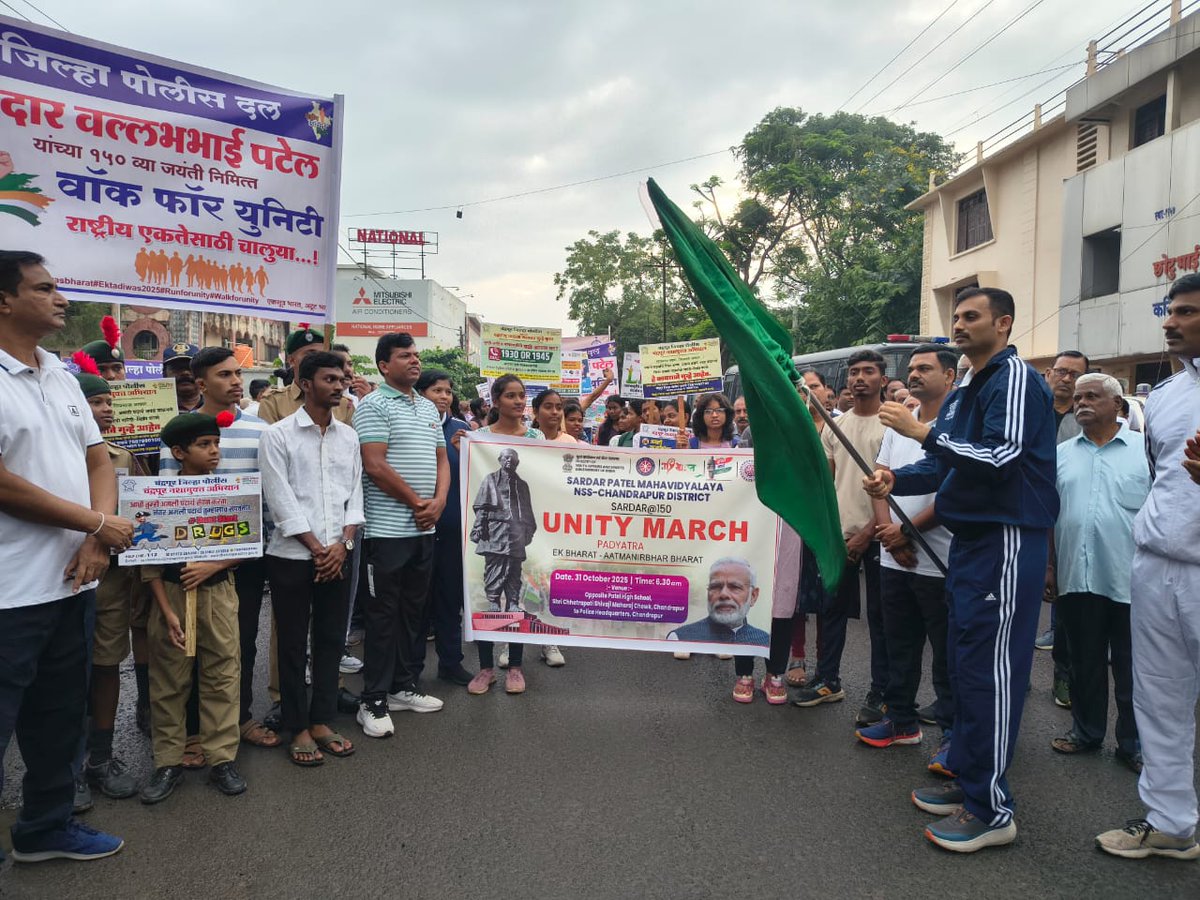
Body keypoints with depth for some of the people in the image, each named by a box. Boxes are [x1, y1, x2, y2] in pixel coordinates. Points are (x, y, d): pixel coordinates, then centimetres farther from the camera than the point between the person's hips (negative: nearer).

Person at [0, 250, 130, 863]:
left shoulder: (62, 377, 11)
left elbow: (98, 460, 10)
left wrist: (97, 541, -6)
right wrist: (99, 525, -13)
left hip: (72, 581, 8)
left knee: (60, 715, 19)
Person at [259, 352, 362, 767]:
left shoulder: (348, 436, 9)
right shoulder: (278, 435, -4)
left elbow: (354, 493, 7)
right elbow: (281, 500, -9)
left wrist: (342, 544, -5)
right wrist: (316, 548, -11)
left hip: (337, 555, 4)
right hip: (292, 556, -4)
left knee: (331, 640, 10)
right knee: (293, 644, 5)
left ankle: (322, 721, 23)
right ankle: (298, 729, 17)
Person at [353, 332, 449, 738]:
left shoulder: (429, 408, 15)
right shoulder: (373, 405, -8)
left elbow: (441, 459, 16)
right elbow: (374, 466, -16)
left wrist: (438, 501, -2)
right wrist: (416, 503, -12)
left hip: (424, 526, 7)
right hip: (388, 528, -7)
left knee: (414, 609, 14)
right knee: (383, 614, -1)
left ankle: (403, 687, 26)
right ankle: (373, 701, 9)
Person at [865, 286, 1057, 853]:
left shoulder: (1015, 377, -10)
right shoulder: (964, 394, 17)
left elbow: (1001, 457, -22)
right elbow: (944, 467, 19)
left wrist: (922, 432, -21)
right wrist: (895, 481, 2)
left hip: (1007, 540, -9)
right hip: (970, 539, 9)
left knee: (990, 668, -7)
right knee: (965, 662, 14)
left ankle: (991, 809, 3)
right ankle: (967, 778, 26)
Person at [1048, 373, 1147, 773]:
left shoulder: (1145, 450, -1)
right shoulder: (1061, 455, 8)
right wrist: (1048, 565, 7)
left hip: (1130, 580, -3)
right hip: (1075, 578, 3)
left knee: (1131, 668, 9)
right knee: (1084, 663, 15)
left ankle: (1134, 744, 23)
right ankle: (1086, 730, 30)